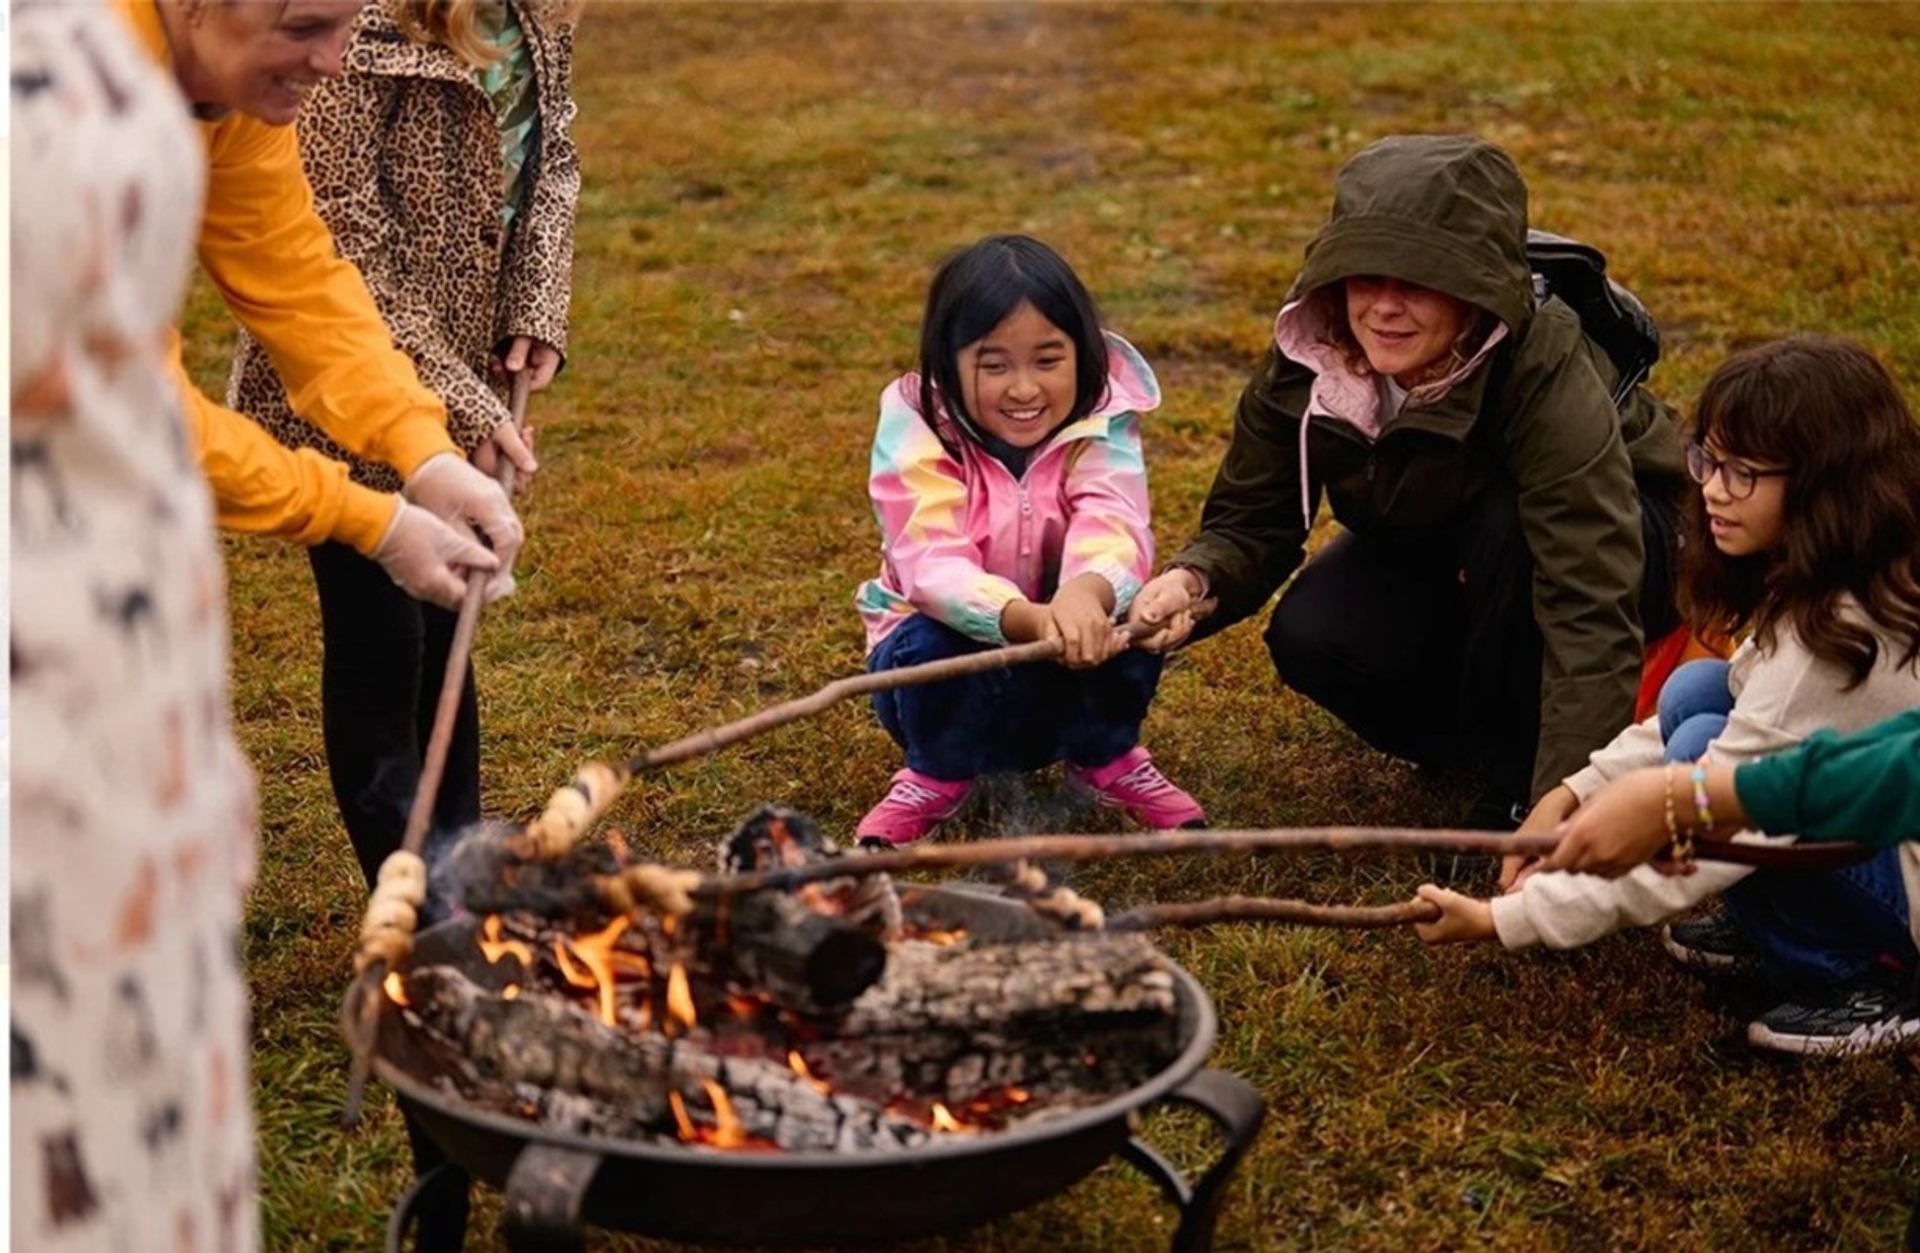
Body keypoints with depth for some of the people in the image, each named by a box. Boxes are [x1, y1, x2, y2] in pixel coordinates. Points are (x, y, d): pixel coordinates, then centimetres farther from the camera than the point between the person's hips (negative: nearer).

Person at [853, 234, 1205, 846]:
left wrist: (1085, 596, -60)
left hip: (1072, 663, 1)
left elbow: (1114, 525, -35)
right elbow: (931, 563, -35)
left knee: (1122, 612, -28)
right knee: (939, 642, -33)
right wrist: (1031, 619, -56)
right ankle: (937, 775, 0)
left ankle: (1106, 760, 1)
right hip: (955, 662, -1)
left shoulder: (1100, 425, -15)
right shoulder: (916, 428, -20)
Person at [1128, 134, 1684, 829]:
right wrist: (1192, 580, -39)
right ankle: (1490, 732, 5)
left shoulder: (1546, 368, -37)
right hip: (1430, 556, 4)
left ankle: (1517, 777, -14)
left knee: (1507, 522, -37)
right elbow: (1249, 523, -13)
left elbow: (1590, 612, -44)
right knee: (1311, 637, -24)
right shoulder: (1305, 360, -23)